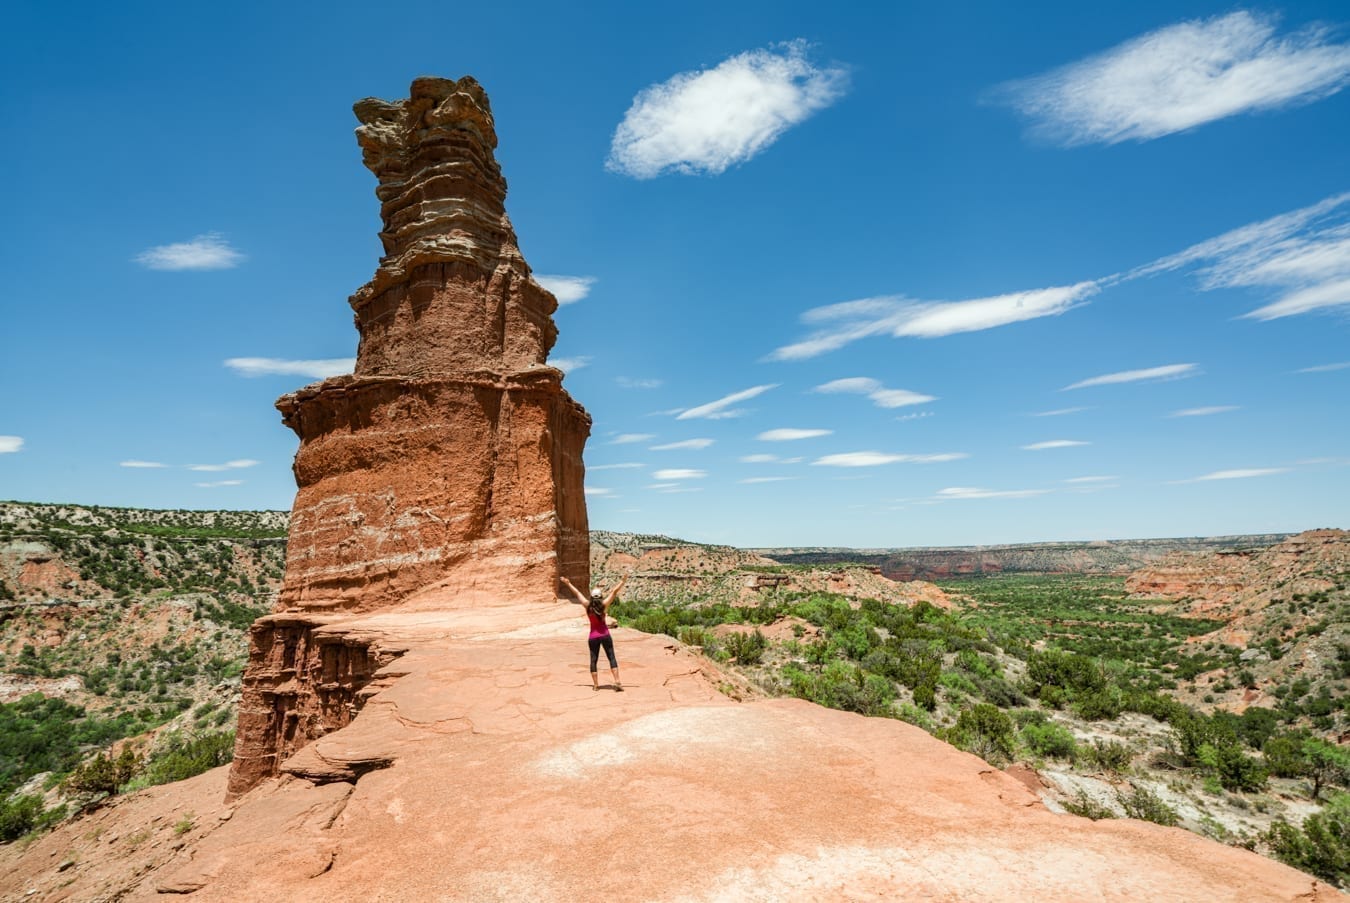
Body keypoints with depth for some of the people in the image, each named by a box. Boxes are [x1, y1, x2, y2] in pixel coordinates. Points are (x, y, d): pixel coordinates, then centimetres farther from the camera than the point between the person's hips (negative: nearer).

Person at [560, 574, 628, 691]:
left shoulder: (587, 606, -6)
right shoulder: (604, 605, -10)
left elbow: (577, 593, 3)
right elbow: (614, 592, -9)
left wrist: (568, 584, 11)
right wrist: (623, 581, -4)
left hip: (593, 636, 2)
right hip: (605, 635, -2)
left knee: (593, 660, 9)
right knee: (612, 658, 1)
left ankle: (595, 684, 9)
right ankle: (617, 681, -8)